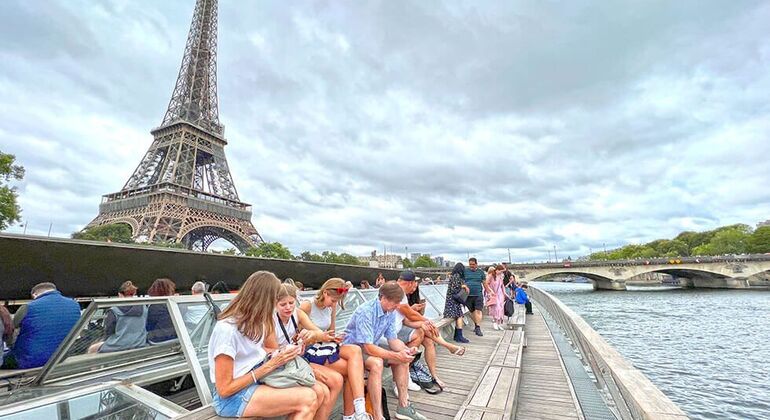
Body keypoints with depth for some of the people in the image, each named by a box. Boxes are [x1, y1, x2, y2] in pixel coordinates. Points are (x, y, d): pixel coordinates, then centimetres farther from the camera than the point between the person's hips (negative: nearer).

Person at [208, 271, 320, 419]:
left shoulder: (255, 322, 2)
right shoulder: (227, 329, -22)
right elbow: (224, 389, -18)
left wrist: (285, 352, -9)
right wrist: (270, 365, -20)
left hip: (258, 380, 8)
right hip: (232, 397, -7)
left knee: (319, 393, -13)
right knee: (308, 399, -23)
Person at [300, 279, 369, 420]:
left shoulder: (332, 307, 5)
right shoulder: (307, 306, -15)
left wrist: (334, 337, -6)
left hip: (324, 345, 6)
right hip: (309, 350, -6)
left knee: (355, 351, -24)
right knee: (353, 369, -21)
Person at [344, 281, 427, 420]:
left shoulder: (391, 312, -6)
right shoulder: (365, 312, -31)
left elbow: (392, 339, -1)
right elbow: (368, 348, -33)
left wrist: (405, 350, -21)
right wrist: (396, 355, -35)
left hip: (371, 347, 8)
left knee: (404, 359, -2)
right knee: (376, 363, -34)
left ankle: (403, 406, 7)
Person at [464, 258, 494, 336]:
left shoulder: (481, 272, 8)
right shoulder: (465, 271, 5)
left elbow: (485, 283, 15)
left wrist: (488, 292, 16)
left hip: (478, 295, 0)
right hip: (468, 295, 1)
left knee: (478, 311, -10)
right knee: (472, 311, 10)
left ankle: (478, 328, -8)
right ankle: (476, 325, 28)